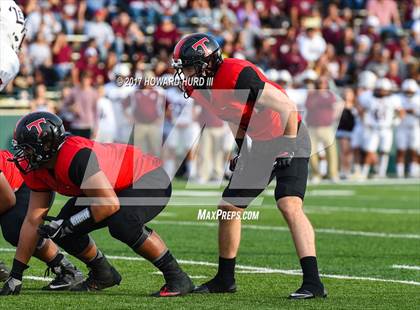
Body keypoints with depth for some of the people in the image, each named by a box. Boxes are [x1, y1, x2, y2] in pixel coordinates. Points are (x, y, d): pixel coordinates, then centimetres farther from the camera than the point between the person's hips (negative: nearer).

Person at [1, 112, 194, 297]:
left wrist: (67, 225, -29)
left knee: (121, 223, -36)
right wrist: (16, 275, -3)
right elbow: (33, 222, -2)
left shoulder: (76, 156, -35)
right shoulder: (38, 170, -6)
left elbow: (110, 204, -36)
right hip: (121, 188, 9)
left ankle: (177, 278, -21)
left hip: (150, 181, -9)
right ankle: (104, 275, 21)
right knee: (61, 229, -2)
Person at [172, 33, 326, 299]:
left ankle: (313, 282, -25)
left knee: (290, 207, -23)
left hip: (288, 138, -9)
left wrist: (288, 148, -22)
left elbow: (287, 107, -26)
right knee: (229, 207, 10)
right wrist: (242, 149, 10)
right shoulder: (196, 88, -3)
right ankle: (225, 279, 25)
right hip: (258, 145, 9)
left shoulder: (238, 76, -30)